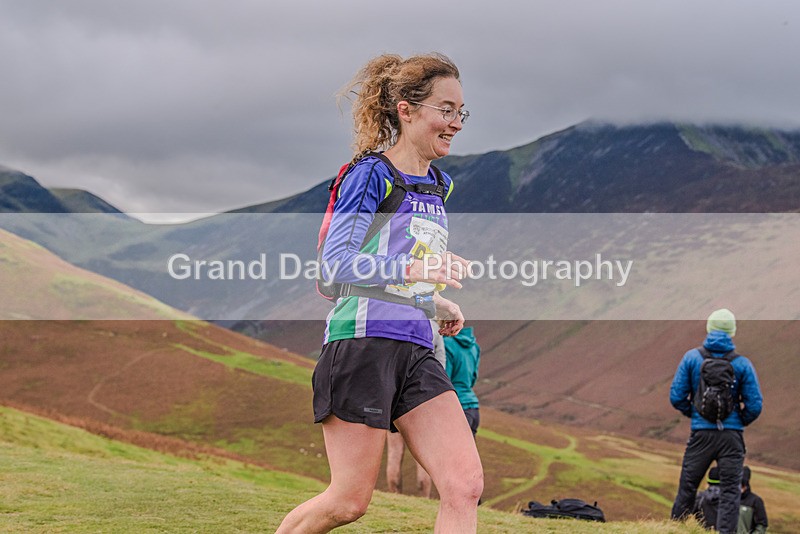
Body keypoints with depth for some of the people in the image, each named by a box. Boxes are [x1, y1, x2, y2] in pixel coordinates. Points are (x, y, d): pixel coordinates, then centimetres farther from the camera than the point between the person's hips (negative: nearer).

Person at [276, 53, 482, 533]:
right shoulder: (371, 174, -5)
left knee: (466, 485, -9)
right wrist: (417, 268, -25)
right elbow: (337, 263, -14)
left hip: (416, 351, 7)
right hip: (363, 344, -7)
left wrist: (439, 304, 15)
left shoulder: (439, 185, 18)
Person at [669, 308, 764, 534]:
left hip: (701, 433, 1)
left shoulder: (692, 357, -2)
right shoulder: (742, 364, -4)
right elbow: (755, 405, -5)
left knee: (686, 489, 11)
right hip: (732, 435, -1)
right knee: (730, 492, 3)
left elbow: (676, 396, -4)